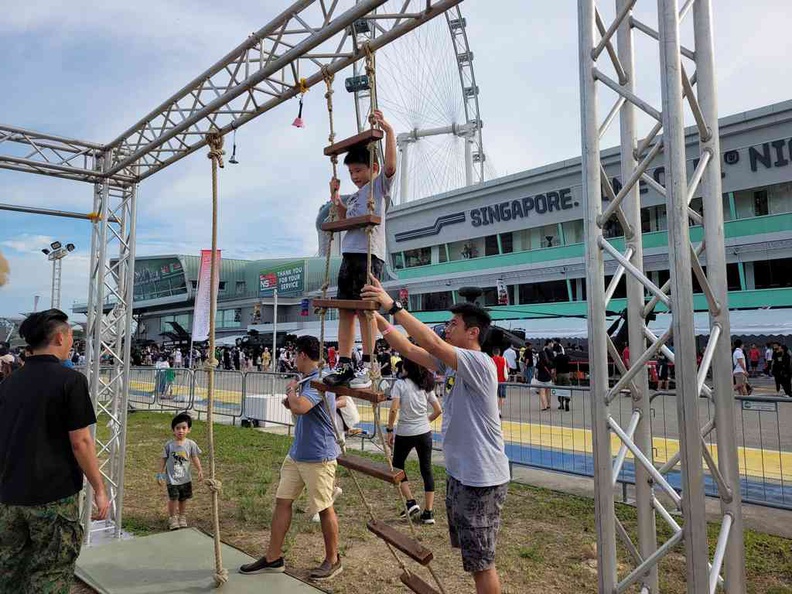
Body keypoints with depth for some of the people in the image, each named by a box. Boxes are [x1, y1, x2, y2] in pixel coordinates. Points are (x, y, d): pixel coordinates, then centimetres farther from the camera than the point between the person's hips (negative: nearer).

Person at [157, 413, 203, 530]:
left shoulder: (191, 444, -6)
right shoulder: (169, 445, -9)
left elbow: (195, 458, 0)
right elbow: (164, 460, -1)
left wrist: (200, 470, -11)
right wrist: (160, 475, 0)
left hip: (186, 478, 2)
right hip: (172, 478, -2)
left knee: (183, 499, 13)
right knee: (173, 498, -5)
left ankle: (182, 517, 32)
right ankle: (172, 518, 15)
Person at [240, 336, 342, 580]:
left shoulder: (319, 381, -20)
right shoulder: (307, 380, 11)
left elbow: (299, 407, -35)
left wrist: (292, 390, -14)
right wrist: (291, 396, 2)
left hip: (318, 457, -9)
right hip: (296, 453, 9)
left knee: (325, 509, 5)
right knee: (282, 501, 10)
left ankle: (333, 560, 22)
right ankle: (273, 558, 22)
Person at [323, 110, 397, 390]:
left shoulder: (380, 184, 5)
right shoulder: (355, 195, 27)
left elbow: (391, 164, -13)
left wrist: (389, 130, -17)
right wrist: (335, 196, 27)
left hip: (369, 253, -9)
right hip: (350, 253, 9)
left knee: (364, 309, -11)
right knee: (345, 309, 5)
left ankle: (366, 369, -8)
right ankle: (344, 365, 8)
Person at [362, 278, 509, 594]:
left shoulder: (479, 363, -19)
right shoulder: (452, 363, 8)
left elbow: (432, 343, -32)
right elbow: (410, 349, 7)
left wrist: (392, 305, -29)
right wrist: (377, 319, -2)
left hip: (480, 479, -9)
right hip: (459, 473, 9)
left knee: (481, 562, 2)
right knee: (473, 556, 21)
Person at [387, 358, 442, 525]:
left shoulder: (400, 384, -9)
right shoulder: (426, 386, 5)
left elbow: (393, 410, -16)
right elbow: (438, 410, 7)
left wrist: (389, 430, -6)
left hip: (404, 433, -4)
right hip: (424, 433, 4)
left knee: (397, 466, 17)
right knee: (426, 470, 10)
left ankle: (411, 502, 10)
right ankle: (429, 512, 12)